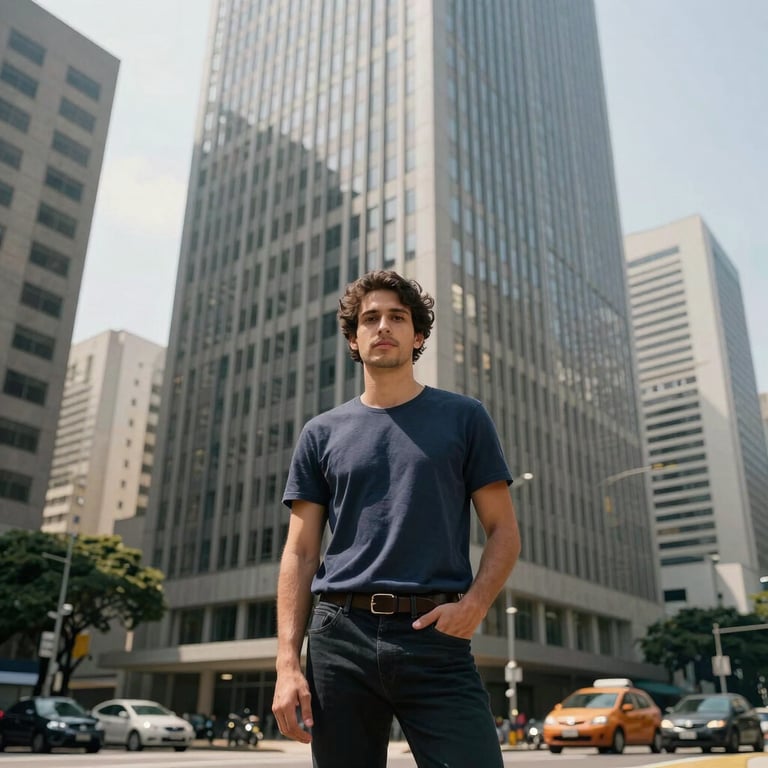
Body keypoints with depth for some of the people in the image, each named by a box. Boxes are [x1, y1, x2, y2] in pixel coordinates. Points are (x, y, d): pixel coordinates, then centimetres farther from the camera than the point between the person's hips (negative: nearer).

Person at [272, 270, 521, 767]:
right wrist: (288, 662, -1)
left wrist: (474, 604, -11)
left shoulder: (464, 418, 8)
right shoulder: (322, 434, 11)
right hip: (340, 638, 2)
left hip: (436, 638, -1)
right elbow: (300, 554, 8)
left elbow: (504, 531, 7)